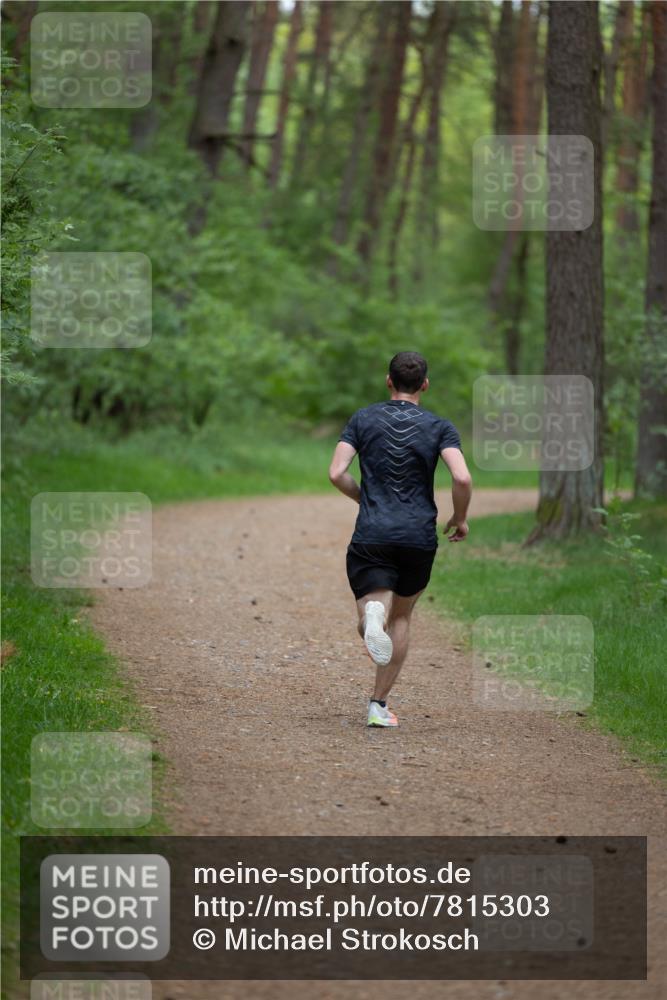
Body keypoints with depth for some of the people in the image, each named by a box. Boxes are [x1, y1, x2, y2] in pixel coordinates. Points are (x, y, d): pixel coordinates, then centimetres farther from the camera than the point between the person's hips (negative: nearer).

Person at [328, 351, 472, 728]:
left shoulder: (363, 419, 6)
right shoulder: (439, 427, 2)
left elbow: (337, 474, -2)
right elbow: (462, 478, -13)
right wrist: (460, 519, 5)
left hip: (372, 537, -1)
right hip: (419, 538, 1)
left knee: (377, 615, -5)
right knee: (401, 618, 19)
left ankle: (373, 612, -44)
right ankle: (379, 705, 16)